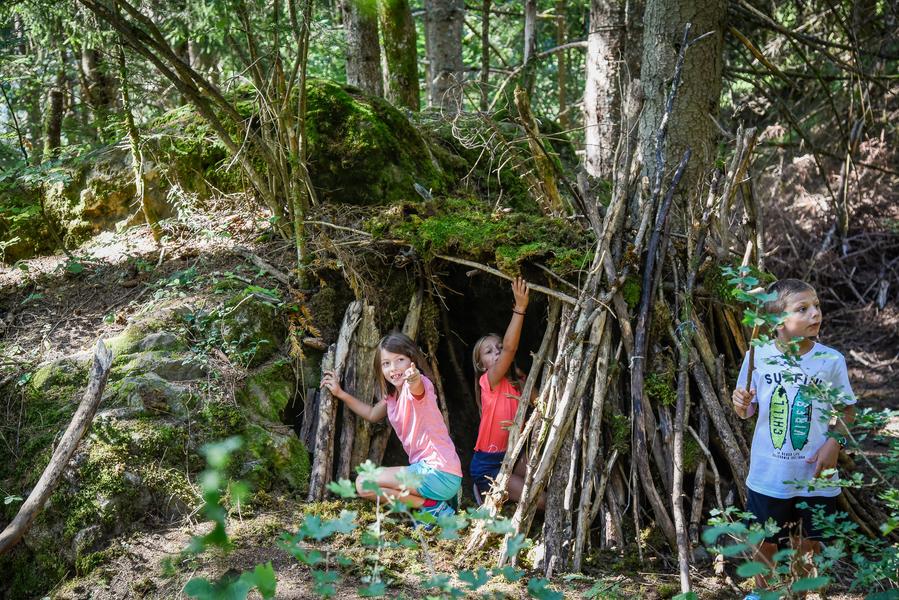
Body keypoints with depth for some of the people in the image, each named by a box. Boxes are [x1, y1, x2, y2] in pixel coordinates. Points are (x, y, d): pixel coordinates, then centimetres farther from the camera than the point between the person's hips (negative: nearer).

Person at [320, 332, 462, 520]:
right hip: (426, 468, 9)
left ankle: (431, 505, -7)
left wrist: (414, 379, -62)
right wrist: (340, 393, 25)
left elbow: (417, 388, -38)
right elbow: (372, 414, 32)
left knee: (363, 484, -11)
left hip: (440, 474, -9)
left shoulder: (421, 384, -12)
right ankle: (434, 502, 8)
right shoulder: (391, 396, 14)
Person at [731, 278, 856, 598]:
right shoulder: (757, 357, -10)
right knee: (766, 541, 15)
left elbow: (847, 409, 3)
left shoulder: (832, 360, -10)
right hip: (769, 473, 0)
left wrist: (834, 443, -11)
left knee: (808, 542, 16)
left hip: (815, 475, 0)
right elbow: (747, 412, 2)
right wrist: (741, 404, -20)